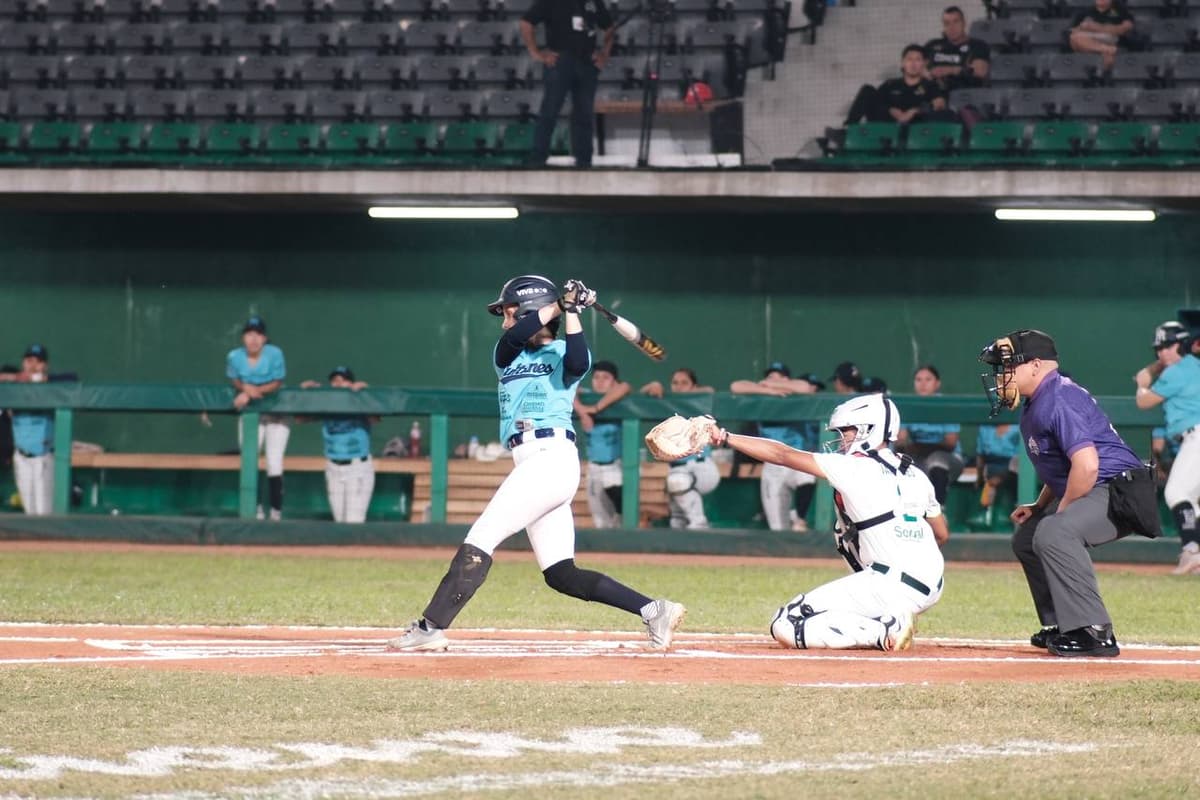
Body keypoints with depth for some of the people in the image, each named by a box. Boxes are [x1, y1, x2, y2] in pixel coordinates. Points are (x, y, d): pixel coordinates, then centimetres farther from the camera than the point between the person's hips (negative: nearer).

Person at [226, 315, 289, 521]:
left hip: (275, 416, -2)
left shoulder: (274, 354, -17)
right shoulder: (234, 356, -10)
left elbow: (277, 384, -15)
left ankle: (276, 510, 0)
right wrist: (247, 389, -22)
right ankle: (255, 509, 8)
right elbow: (235, 382, 1)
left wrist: (251, 392, -25)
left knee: (274, 464, -8)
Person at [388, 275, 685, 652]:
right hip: (532, 462, 8)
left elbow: (578, 363, -19)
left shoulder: (562, 355, 4)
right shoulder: (508, 355, 23)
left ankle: (431, 628, -18)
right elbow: (514, 338, 0)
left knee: (481, 538, -14)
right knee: (562, 575, 1)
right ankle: (653, 610, 1)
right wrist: (557, 305, 0)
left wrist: (570, 311, -15)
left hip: (550, 455, -8)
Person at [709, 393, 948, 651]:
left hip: (890, 584, -9)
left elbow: (782, 455, -3)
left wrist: (725, 437, 2)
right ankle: (891, 621, 8)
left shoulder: (854, 468, -5)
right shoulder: (915, 474, 14)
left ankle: (885, 632, -17)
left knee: (786, 626, -9)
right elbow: (942, 535, 21)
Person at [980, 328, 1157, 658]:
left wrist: (1060, 511, -17)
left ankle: (1094, 632, -30)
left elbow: (1087, 465, -28)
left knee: (1053, 533, -32)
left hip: (1119, 492, -12)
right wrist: (1039, 506, 16)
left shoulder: (1058, 400, -19)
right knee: (1026, 537, 19)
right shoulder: (1035, 406, 14)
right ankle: (1061, 626, 21)